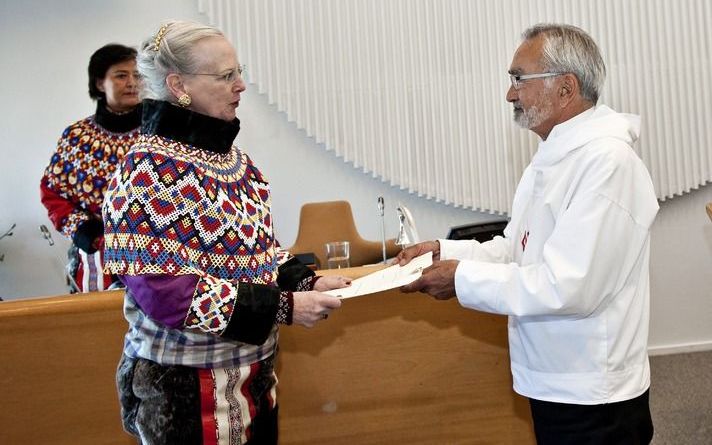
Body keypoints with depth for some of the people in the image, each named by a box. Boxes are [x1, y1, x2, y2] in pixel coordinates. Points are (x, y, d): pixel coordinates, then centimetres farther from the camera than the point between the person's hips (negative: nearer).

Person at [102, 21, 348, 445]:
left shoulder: (232, 155, 6)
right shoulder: (151, 169, -19)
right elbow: (165, 293, -25)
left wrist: (306, 281, -4)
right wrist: (283, 306, -24)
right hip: (186, 389, -8)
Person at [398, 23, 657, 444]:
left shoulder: (607, 160, -23)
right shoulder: (553, 157, 10)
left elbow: (568, 287, -28)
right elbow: (519, 249, 14)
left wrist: (463, 278, -20)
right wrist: (445, 251, 0)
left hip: (591, 399, -9)